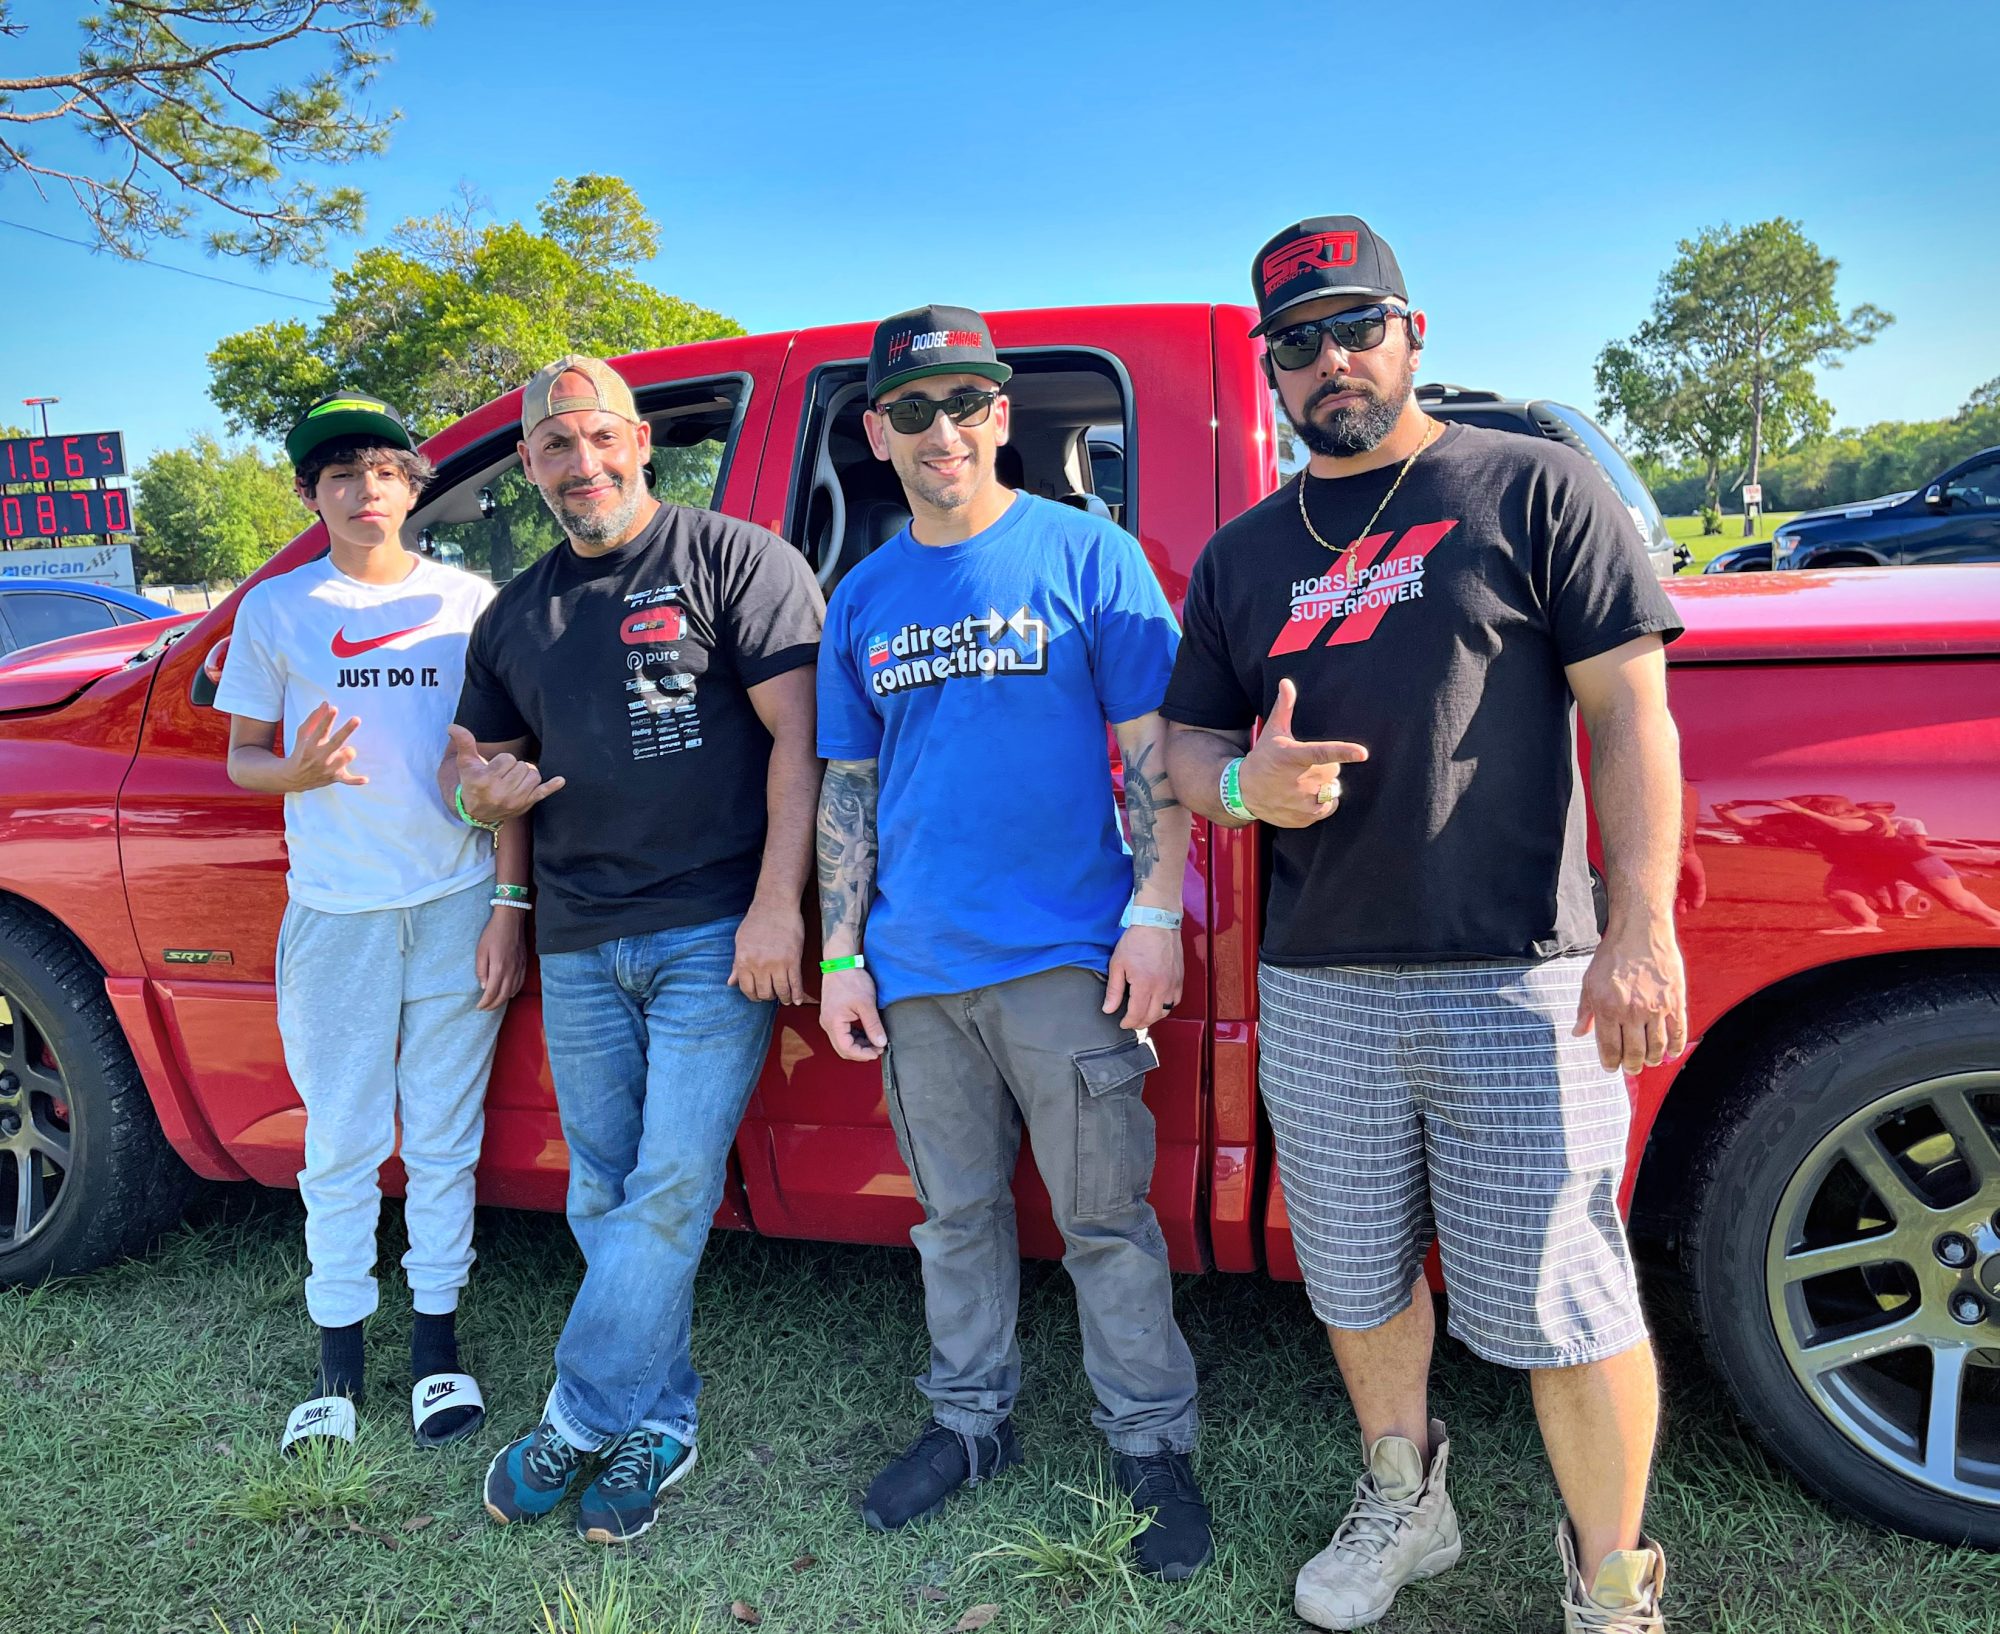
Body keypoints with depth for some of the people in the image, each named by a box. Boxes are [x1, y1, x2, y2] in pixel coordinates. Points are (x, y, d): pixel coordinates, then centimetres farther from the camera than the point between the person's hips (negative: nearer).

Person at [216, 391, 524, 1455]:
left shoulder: (469, 602, 4)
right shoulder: (276, 609, 5)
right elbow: (242, 757, 9)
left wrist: (508, 904, -2)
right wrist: (301, 770, -15)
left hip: (459, 906, 0)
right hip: (335, 915, 0)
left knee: (445, 1137, 8)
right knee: (343, 1145, 7)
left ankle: (437, 1339, 23)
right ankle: (338, 1359, 22)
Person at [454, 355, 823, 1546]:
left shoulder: (734, 557, -1)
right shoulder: (514, 618, 16)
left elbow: (797, 739, -8)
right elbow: (485, 769, 25)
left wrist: (776, 906, -16)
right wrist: (490, 793, -1)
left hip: (715, 933, -6)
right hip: (578, 946, 6)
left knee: (671, 1189, -5)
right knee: (604, 1199, 10)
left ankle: (580, 1420, 11)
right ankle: (659, 1423, 25)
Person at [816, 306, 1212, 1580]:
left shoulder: (1088, 553, -2)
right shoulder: (863, 597, 11)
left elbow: (1153, 749, -4)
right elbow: (848, 791, 12)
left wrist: (1156, 914, -12)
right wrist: (841, 958, 8)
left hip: (1063, 956, -4)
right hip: (917, 970, 4)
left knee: (1104, 1215, 4)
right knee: (957, 1212, 16)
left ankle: (1154, 1445, 20)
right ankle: (973, 1420, 33)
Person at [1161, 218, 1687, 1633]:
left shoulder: (1534, 489, 2)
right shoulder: (1245, 552, 14)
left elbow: (1632, 714, -4)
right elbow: (1187, 742, 14)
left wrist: (1642, 927, -13)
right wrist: (1248, 785, -10)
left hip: (1515, 982, -4)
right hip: (1314, 991, 5)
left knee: (1561, 1304, 0)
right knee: (1358, 1280, 17)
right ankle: (1403, 1500, 41)